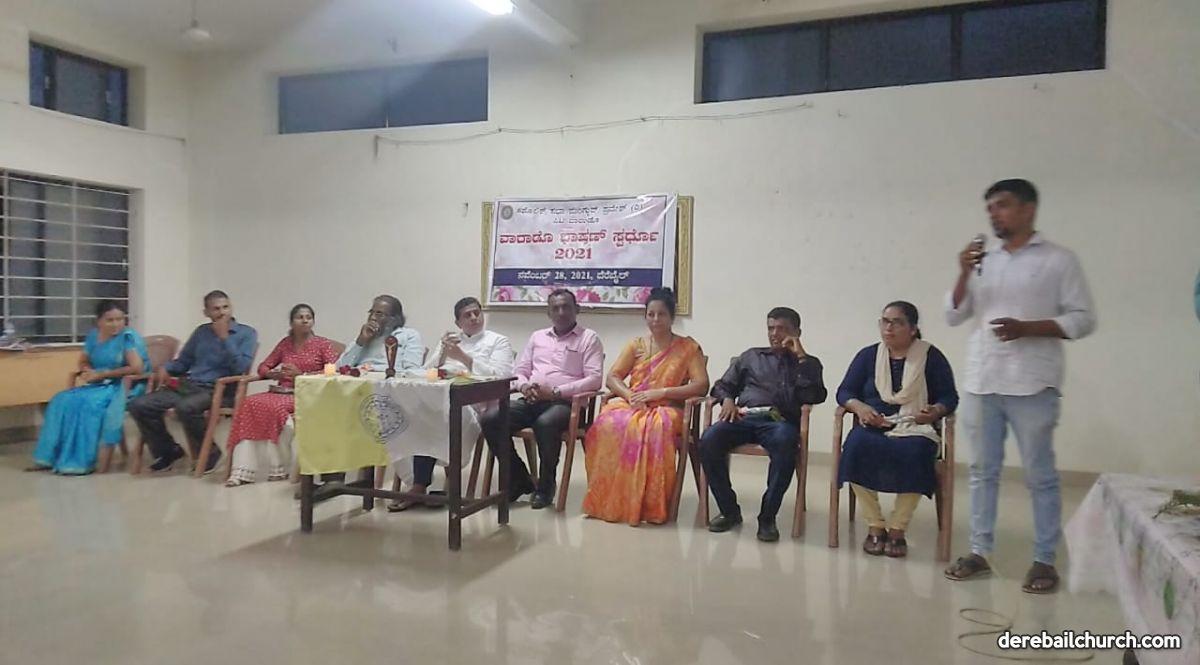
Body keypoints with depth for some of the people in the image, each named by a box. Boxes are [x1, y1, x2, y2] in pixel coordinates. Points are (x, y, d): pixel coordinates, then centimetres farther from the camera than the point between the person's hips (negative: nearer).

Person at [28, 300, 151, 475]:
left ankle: (81, 462, -21)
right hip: (101, 385, 8)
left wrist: (102, 374, -17)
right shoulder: (94, 335, 9)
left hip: (126, 386, -8)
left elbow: (137, 368, -23)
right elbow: (83, 362, 19)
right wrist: (88, 372, -6)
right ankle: (51, 458, -4)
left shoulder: (128, 337, -13)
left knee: (87, 404, -28)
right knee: (63, 401, -9)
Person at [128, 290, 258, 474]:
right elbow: (183, 361, 24)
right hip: (187, 386, 6)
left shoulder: (246, 333, 2)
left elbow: (240, 368, -12)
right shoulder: (201, 331, 19)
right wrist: (166, 368, 2)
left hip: (218, 391, -6)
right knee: (139, 406, -10)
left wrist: (224, 337, -13)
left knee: (186, 407, -37)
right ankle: (168, 450, 11)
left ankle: (209, 452, -11)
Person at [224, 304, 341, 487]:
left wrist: (301, 374, -13)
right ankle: (243, 469, -28)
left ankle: (279, 469, -18)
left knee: (274, 407, -34)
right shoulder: (285, 343, 19)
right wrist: (273, 374, -3)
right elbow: (263, 367, 21)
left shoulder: (323, 344, 5)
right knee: (250, 403, -26)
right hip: (282, 392, 4)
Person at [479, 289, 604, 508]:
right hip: (531, 401, 5)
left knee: (545, 423, -39)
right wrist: (524, 386, -5)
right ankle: (519, 479, -4)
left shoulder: (589, 338, 5)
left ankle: (546, 484, -14)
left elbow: (594, 379, -7)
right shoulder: (537, 336, 22)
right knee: (490, 419, -20)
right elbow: (519, 371, 20)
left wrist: (556, 392, -15)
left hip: (564, 402, -5)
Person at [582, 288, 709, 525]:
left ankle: (649, 505, -30)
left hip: (666, 409, -3)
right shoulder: (636, 345, 16)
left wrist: (660, 392, -14)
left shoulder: (688, 347, 6)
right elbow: (612, 377, 9)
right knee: (606, 426, -34)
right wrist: (630, 395, -13)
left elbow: (701, 385, -6)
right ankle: (608, 500, -26)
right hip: (631, 405, 3)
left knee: (654, 430, -41)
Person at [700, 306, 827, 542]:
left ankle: (767, 516, -26)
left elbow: (816, 396, 3)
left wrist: (801, 357, 2)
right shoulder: (751, 356, 27)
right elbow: (722, 386, 24)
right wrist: (727, 399, 0)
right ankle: (729, 510, -12)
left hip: (780, 421, -2)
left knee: (784, 442, -39)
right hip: (745, 418, 2)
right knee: (709, 439, -29)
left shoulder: (808, 363, 22)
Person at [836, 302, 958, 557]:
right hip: (873, 426, 2)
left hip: (915, 427, -1)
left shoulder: (931, 356, 5)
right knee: (857, 447, -33)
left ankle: (897, 529, -19)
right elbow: (844, 391, 7)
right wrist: (859, 407, -15)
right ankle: (875, 527, -19)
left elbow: (950, 397, 3)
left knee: (914, 454, -36)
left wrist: (936, 411, -20)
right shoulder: (868, 355, 10)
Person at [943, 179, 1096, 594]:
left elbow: (1083, 319, -3)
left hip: (1031, 386, -4)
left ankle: (1044, 560, 13)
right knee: (983, 470, 10)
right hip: (981, 383, 5)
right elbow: (954, 316, 10)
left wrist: (1026, 328, -15)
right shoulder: (984, 264, 13)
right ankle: (979, 552, 18)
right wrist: (964, 275, -4)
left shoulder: (1058, 260, 1)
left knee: (1039, 475, 3)